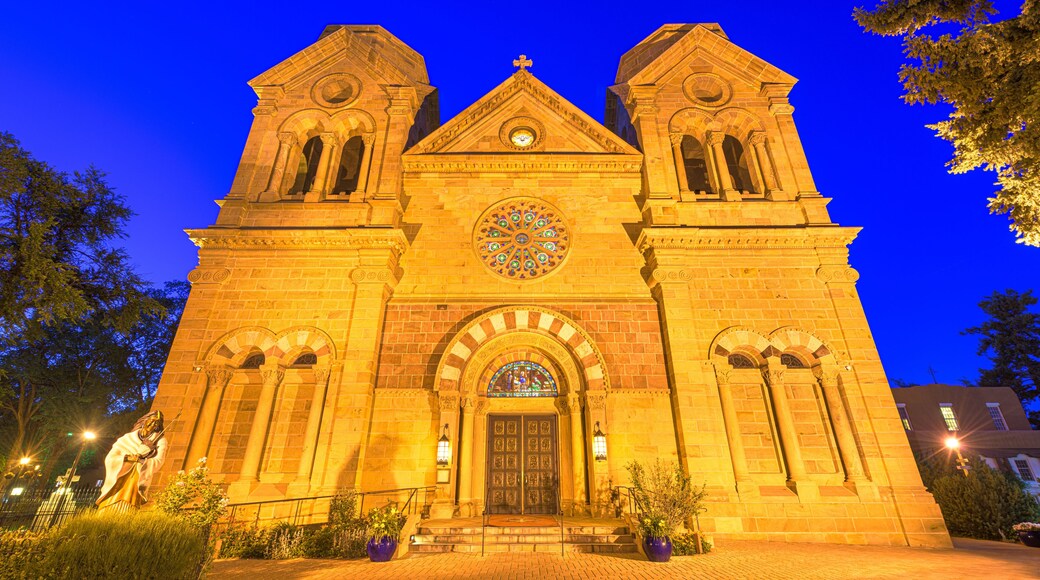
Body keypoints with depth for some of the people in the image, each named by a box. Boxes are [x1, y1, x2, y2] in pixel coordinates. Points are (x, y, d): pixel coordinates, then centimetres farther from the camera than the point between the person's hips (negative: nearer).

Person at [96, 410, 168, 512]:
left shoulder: (160, 440, 7)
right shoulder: (128, 438, 12)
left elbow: (158, 462, -4)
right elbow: (109, 458, 3)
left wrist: (140, 460, -17)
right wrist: (127, 457, -13)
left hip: (139, 478, -2)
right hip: (120, 476, 2)